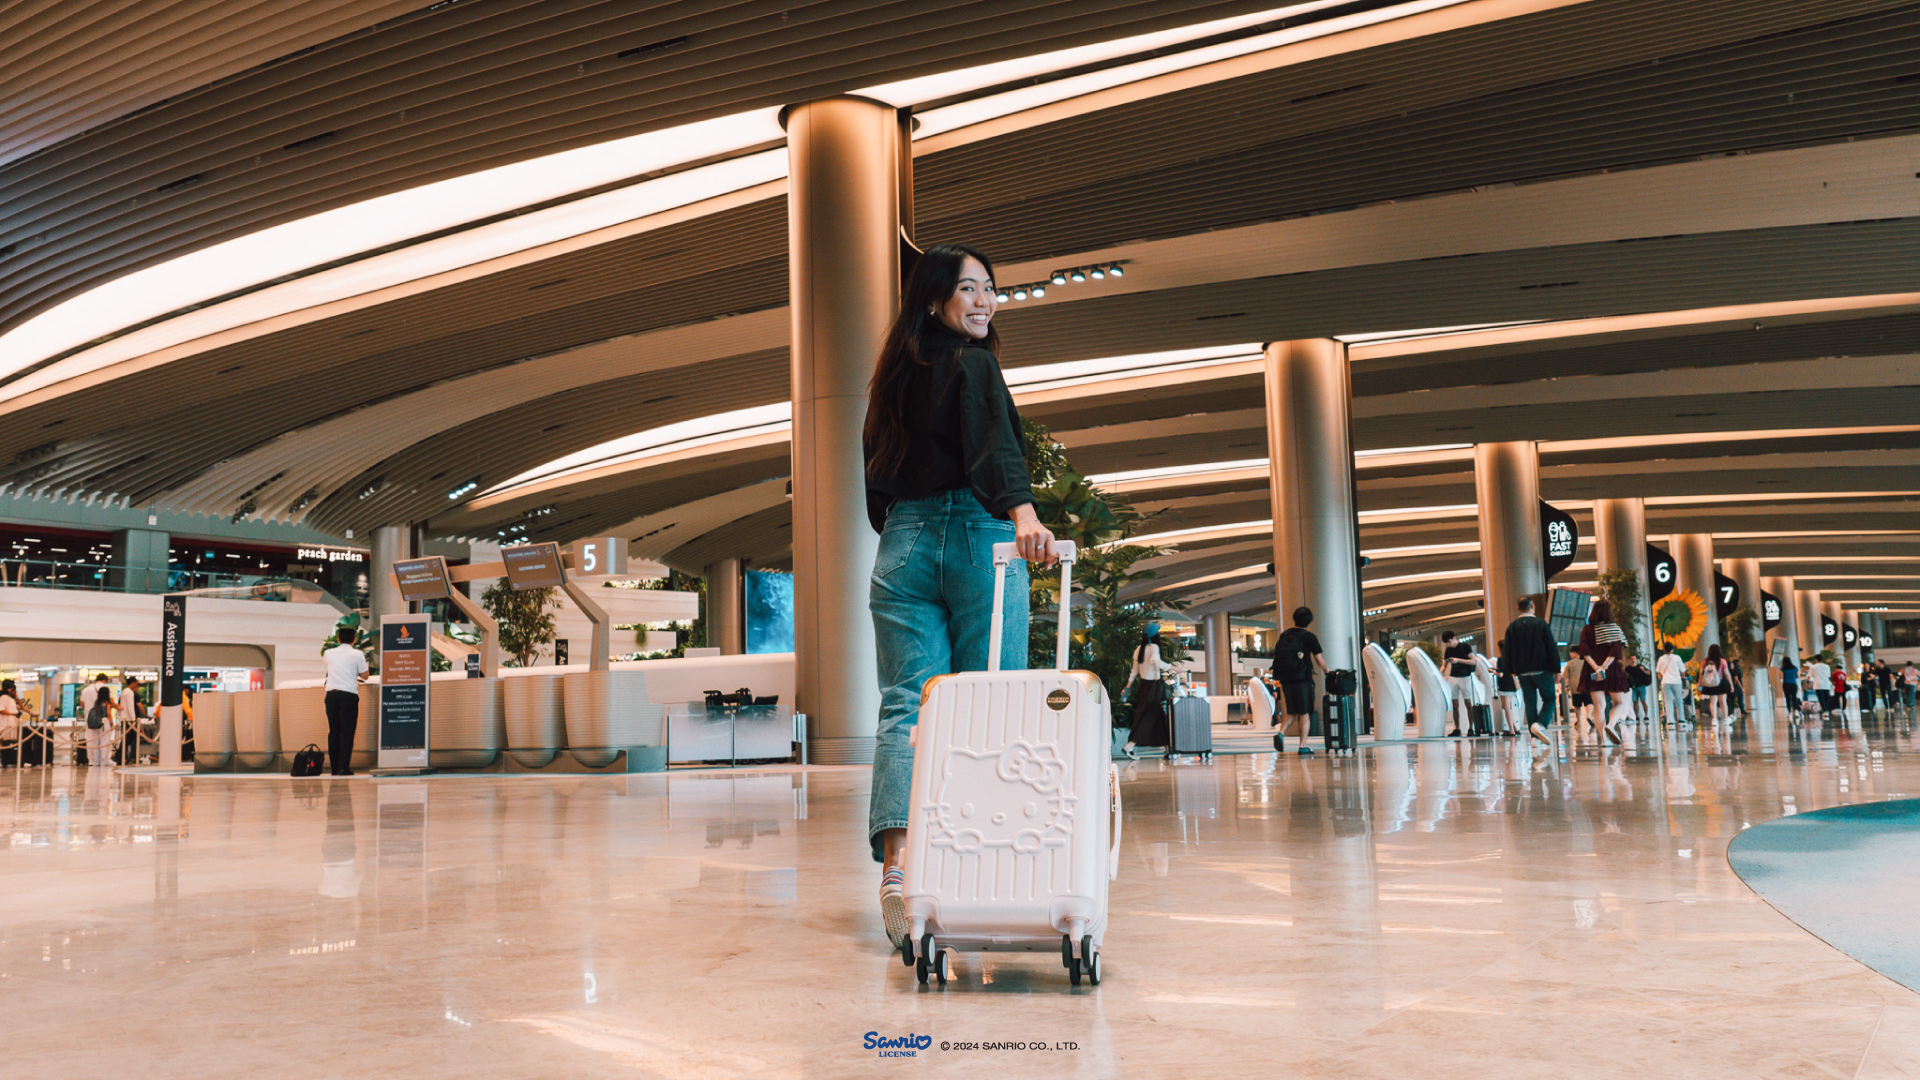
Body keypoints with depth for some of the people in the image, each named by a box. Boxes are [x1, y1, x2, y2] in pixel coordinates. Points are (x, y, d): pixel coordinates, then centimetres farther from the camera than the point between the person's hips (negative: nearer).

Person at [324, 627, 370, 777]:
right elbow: (364, 675, 5)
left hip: (331, 694, 4)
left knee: (333, 732, 9)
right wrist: (364, 661, 21)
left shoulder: (329, 653, 10)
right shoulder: (357, 654, -1)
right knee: (347, 732, -2)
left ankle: (334, 768, 10)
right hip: (349, 694, -4)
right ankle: (344, 767, -8)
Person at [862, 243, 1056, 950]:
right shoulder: (973, 364, 0)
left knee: (905, 705, -4)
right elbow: (994, 443, -19)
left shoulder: (895, 376, 20)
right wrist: (1023, 513, -34)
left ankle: (897, 865, -19)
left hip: (902, 543, 5)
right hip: (976, 536, -5)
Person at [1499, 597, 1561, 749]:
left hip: (1523, 672, 3)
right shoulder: (1541, 623, -3)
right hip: (1542, 670, -3)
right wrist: (1556, 669, 1)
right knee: (1549, 700, 7)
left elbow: (1506, 651, 4)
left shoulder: (1512, 626, 4)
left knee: (1530, 704, 6)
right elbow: (1552, 648, -4)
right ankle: (1540, 724, -17)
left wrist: (1512, 671, 12)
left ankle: (1535, 737, 2)